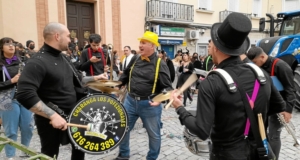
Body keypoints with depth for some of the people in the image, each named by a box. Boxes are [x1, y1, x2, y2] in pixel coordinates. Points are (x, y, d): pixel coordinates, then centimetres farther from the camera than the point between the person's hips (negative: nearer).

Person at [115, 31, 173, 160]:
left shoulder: (160, 64, -12)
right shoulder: (135, 60, 5)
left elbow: (167, 87, -14)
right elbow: (126, 75, 20)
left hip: (149, 104, -4)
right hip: (130, 101, 5)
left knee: (154, 134, 13)